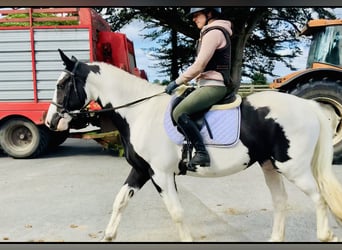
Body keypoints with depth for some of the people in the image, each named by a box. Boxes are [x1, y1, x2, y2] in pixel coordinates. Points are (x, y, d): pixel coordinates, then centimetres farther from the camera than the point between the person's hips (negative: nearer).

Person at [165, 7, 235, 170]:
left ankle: (201, 153, -23)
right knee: (178, 105, 19)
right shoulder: (214, 32, 22)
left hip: (213, 85, -11)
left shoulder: (213, 32, -10)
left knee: (179, 113, -21)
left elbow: (199, 65, -17)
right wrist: (183, 82, 20)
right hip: (211, 85, 11)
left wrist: (177, 82, -10)